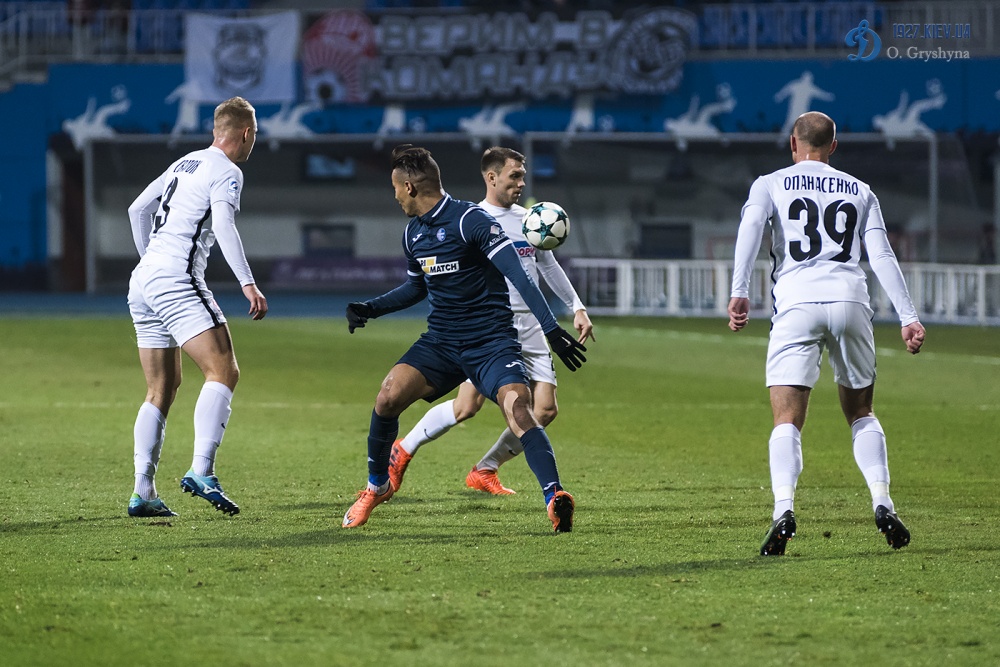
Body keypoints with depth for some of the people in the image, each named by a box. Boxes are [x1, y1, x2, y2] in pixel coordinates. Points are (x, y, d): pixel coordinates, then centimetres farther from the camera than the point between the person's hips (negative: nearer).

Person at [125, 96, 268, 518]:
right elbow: (223, 225, -20)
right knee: (223, 372, -13)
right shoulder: (226, 172, -4)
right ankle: (201, 471, -27)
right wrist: (248, 284, -26)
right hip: (177, 280, -9)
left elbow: (137, 209, 28)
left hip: (143, 280, 9)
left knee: (163, 387, 13)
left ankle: (142, 492, 7)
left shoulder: (183, 165, 21)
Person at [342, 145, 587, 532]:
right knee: (388, 397, -13)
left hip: (491, 342, -6)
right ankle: (377, 485, 9)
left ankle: (554, 499, -34)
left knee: (517, 407, -29)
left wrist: (550, 328, -30)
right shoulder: (413, 233, 10)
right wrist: (370, 309, 15)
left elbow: (518, 274, -22)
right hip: (440, 342, 6)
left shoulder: (470, 220, -15)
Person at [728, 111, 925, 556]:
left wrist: (739, 292, -14)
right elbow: (882, 256, 11)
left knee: (787, 421, -4)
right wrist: (908, 317, 7)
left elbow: (750, 228, -5)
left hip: (797, 303, -2)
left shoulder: (771, 185, 15)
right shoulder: (860, 192, 22)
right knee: (861, 413, 18)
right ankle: (882, 504, 1)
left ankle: (783, 508, -26)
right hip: (850, 301, 2)